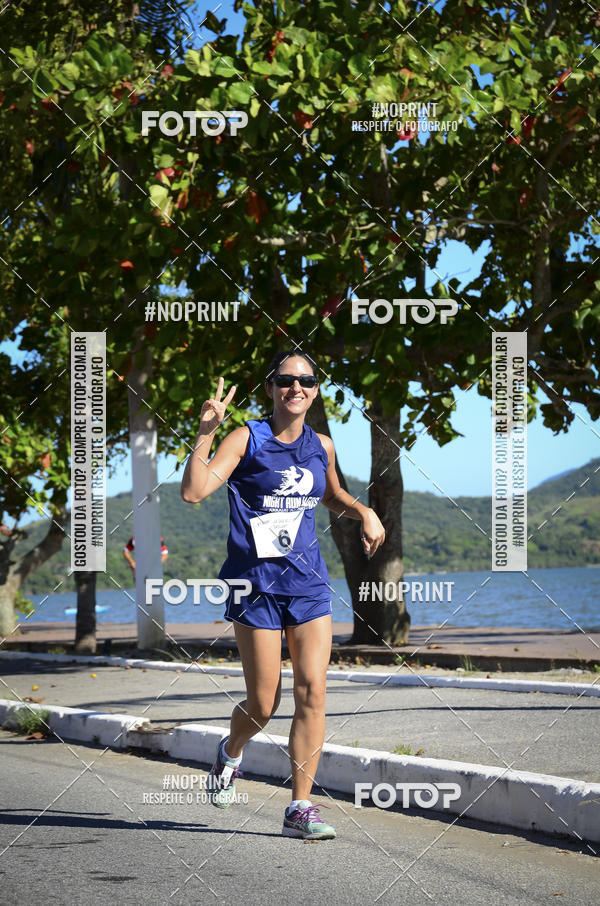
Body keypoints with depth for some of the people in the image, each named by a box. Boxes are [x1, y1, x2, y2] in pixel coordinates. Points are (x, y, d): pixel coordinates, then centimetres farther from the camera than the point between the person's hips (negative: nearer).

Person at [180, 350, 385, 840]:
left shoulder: (321, 445, 10)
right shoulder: (248, 439, -4)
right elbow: (193, 491, -16)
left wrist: (364, 512, 12)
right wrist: (206, 432, -24)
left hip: (308, 580, 4)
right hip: (257, 580, -4)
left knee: (312, 692, -8)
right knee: (263, 705, 0)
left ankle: (300, 807, -1)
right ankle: (231, 753, 35)